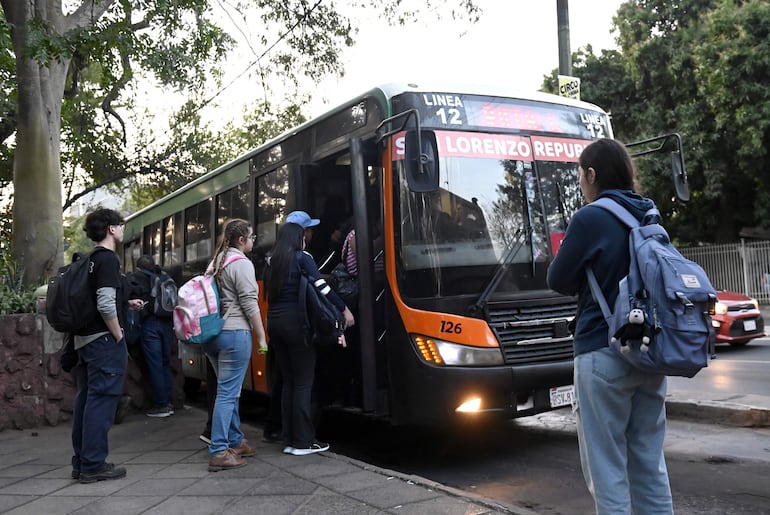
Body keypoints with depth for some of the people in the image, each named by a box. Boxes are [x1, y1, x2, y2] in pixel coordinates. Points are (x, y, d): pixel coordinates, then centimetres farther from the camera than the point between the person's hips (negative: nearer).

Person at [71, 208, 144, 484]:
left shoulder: (90, 260, 15)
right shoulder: (108, 259, -14)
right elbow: (105, 305, -22)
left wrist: (127, 303, 18)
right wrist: (119, 337, -12)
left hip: (85, 338, 10)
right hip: (104, 340, -10)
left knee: (85, 398, 13)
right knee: (102, 399, -5)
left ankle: (81, 462, 20)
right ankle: (93, 465, -1)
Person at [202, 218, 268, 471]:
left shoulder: (216, 262, 15)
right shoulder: (242, 263, -10)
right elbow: (249, 305, -14)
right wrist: (262, 337, -9)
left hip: (212, 333, 9)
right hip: (235, 333, -9)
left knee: (229, 390, 17)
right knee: (228, 393, -7)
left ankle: (235, 441, 25)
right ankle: (218, 453, -6)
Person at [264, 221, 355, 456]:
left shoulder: (272, 262, 15)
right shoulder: (302, 258, -4)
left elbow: (270, 292, 11)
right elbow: (321, 286, -12)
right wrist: (344, 309, -7)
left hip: (274, 321, 7)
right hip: (295, 322, -7)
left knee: (288, 381, 11)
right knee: (303, 383, -2)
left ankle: (290, 439, 13)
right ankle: (303, 442, -1)